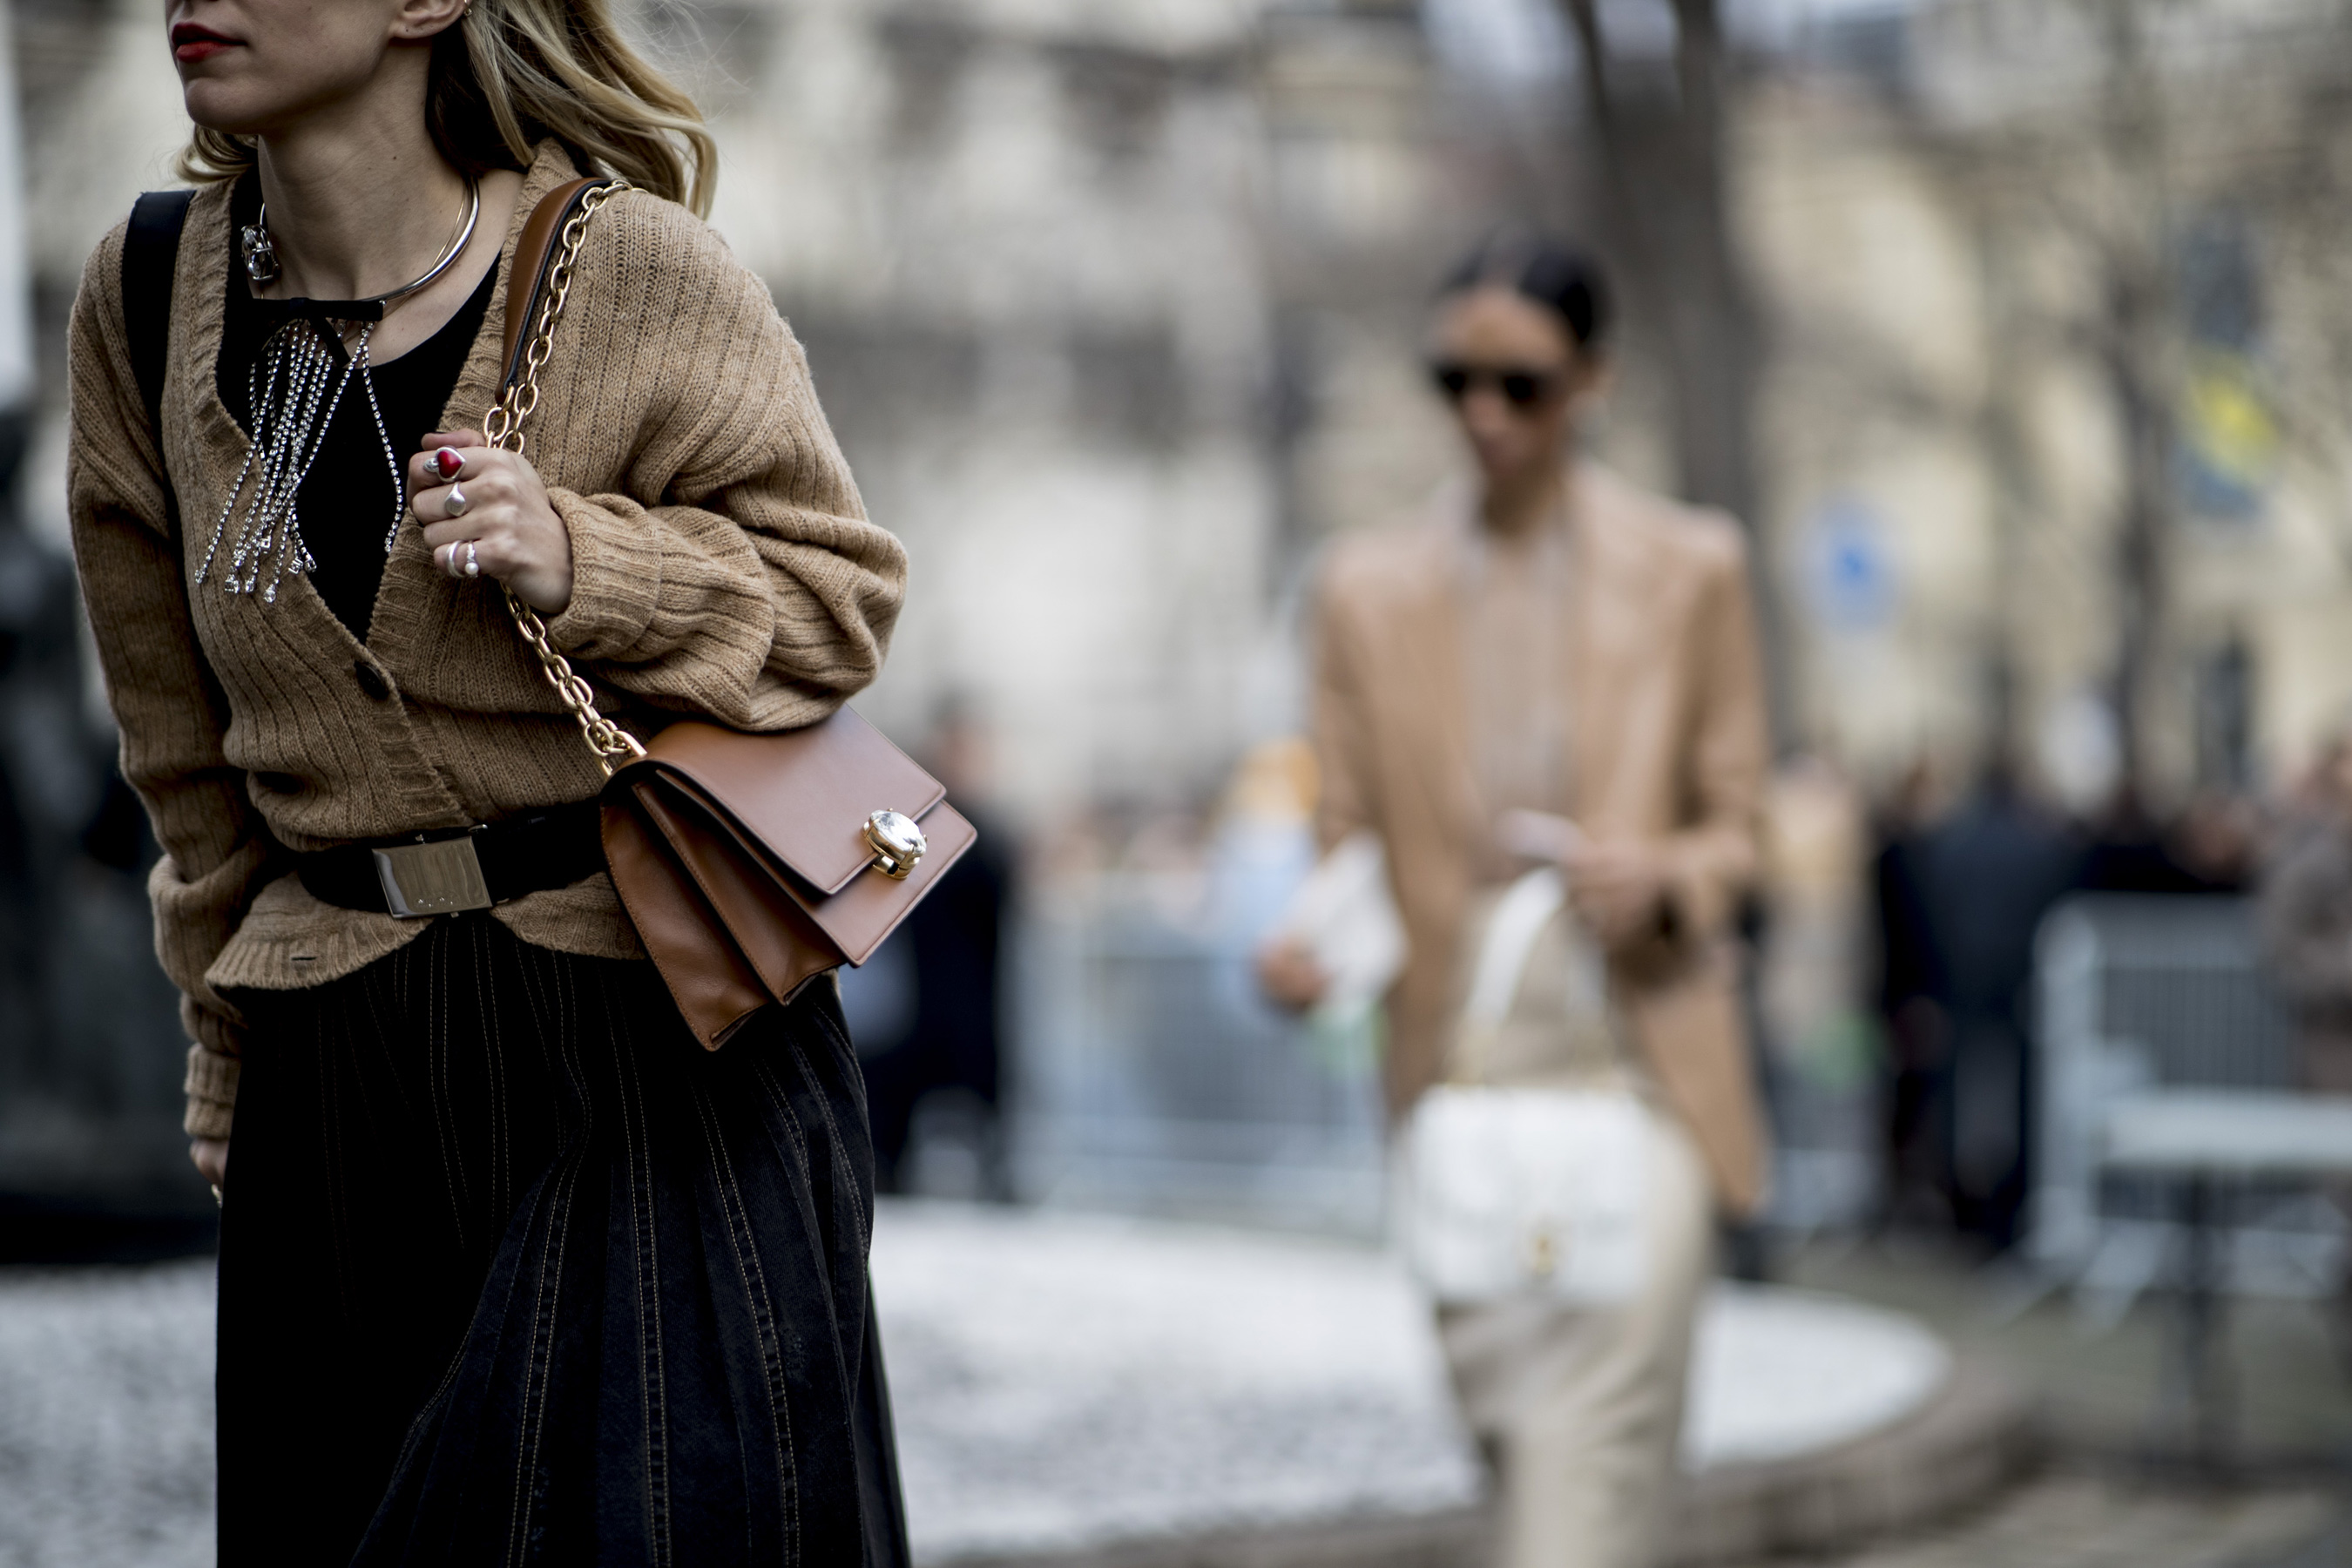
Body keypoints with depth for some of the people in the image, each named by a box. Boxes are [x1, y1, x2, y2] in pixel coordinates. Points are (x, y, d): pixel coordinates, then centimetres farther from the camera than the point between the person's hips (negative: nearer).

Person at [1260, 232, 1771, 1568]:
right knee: (1514, 1429, 6)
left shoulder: (1689, 568, 3)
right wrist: (1311, 944, -13)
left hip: (1638, 1054, -3)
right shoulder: (1372, 589, 7)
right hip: (1460, 1066, 3)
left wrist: (1663, 875, -16)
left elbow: (1740, 825, 7)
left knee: (1596, 1423, -15)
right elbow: (1353, 834, 8)